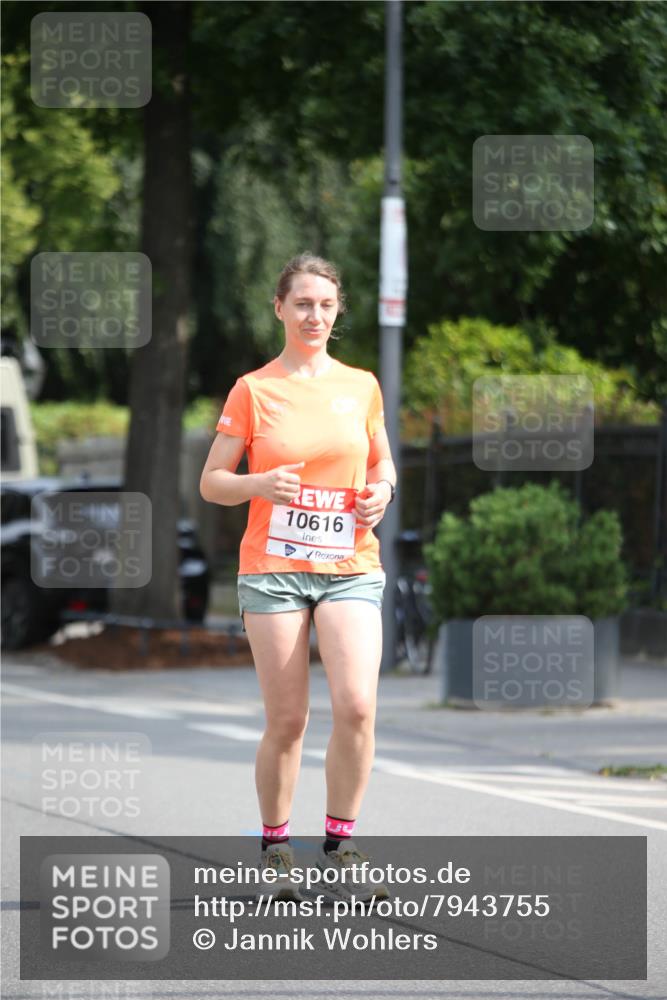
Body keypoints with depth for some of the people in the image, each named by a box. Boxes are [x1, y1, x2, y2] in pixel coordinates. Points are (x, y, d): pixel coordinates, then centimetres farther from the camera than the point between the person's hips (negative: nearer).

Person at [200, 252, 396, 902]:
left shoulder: (361, 386, 9)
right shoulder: (253, 390, 2)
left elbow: (383, 463, 22)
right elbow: (210, 483, 4)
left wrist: (381, 492, -1)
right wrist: (260, 484, -16)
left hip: (350, 568, 2)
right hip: (274, 569, -2)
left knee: (356, 705, -16)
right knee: (287, 720, -3)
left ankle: (339, 844, -3)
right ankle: (275, 849, 15)